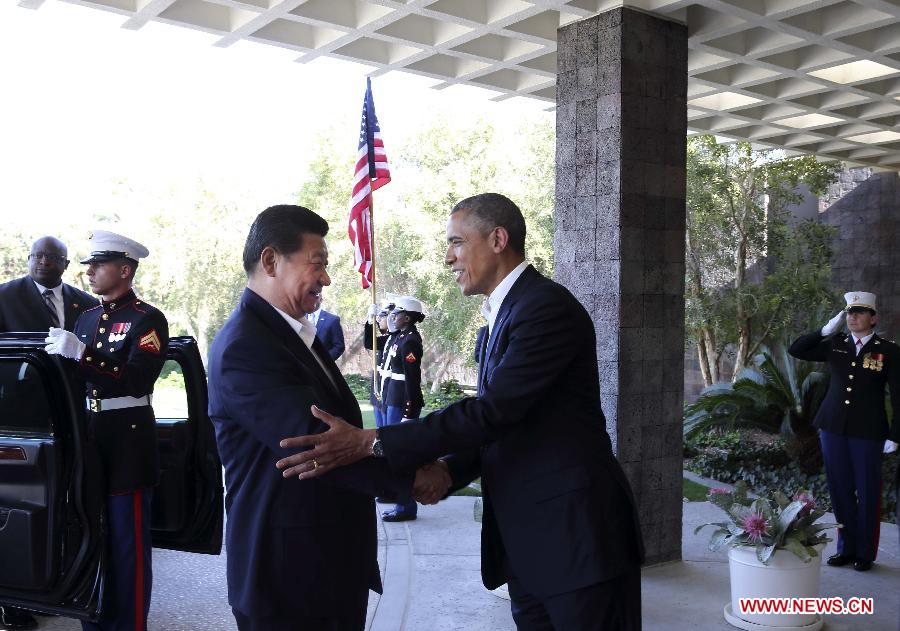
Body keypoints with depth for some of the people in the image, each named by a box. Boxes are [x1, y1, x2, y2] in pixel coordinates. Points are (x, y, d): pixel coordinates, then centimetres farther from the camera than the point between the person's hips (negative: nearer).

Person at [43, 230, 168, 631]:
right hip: (87, 438, 7)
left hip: (127, 443, -7)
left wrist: (80, 354, -25)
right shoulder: (86, 318, 14)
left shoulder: (148, 319, -8)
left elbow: (137, 381, -20)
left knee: (128, 544, 1)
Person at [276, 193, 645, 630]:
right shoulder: (501, 317, 16)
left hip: (575, 533, -9)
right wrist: (450, 470, -5)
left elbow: (493, 411, -24)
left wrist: (372, 443, -27)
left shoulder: (547, 307, -16)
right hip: (525, 543, 9)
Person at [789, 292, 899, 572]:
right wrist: (827, 330, -3)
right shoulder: (835, 345, 6)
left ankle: (866, 553, 20)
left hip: (867, 432, -3)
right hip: (833, 427, 3)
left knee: (867, 493, 6)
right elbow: (795, 350, 5)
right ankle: (846, 548, 23)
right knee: (840, 490, 10)